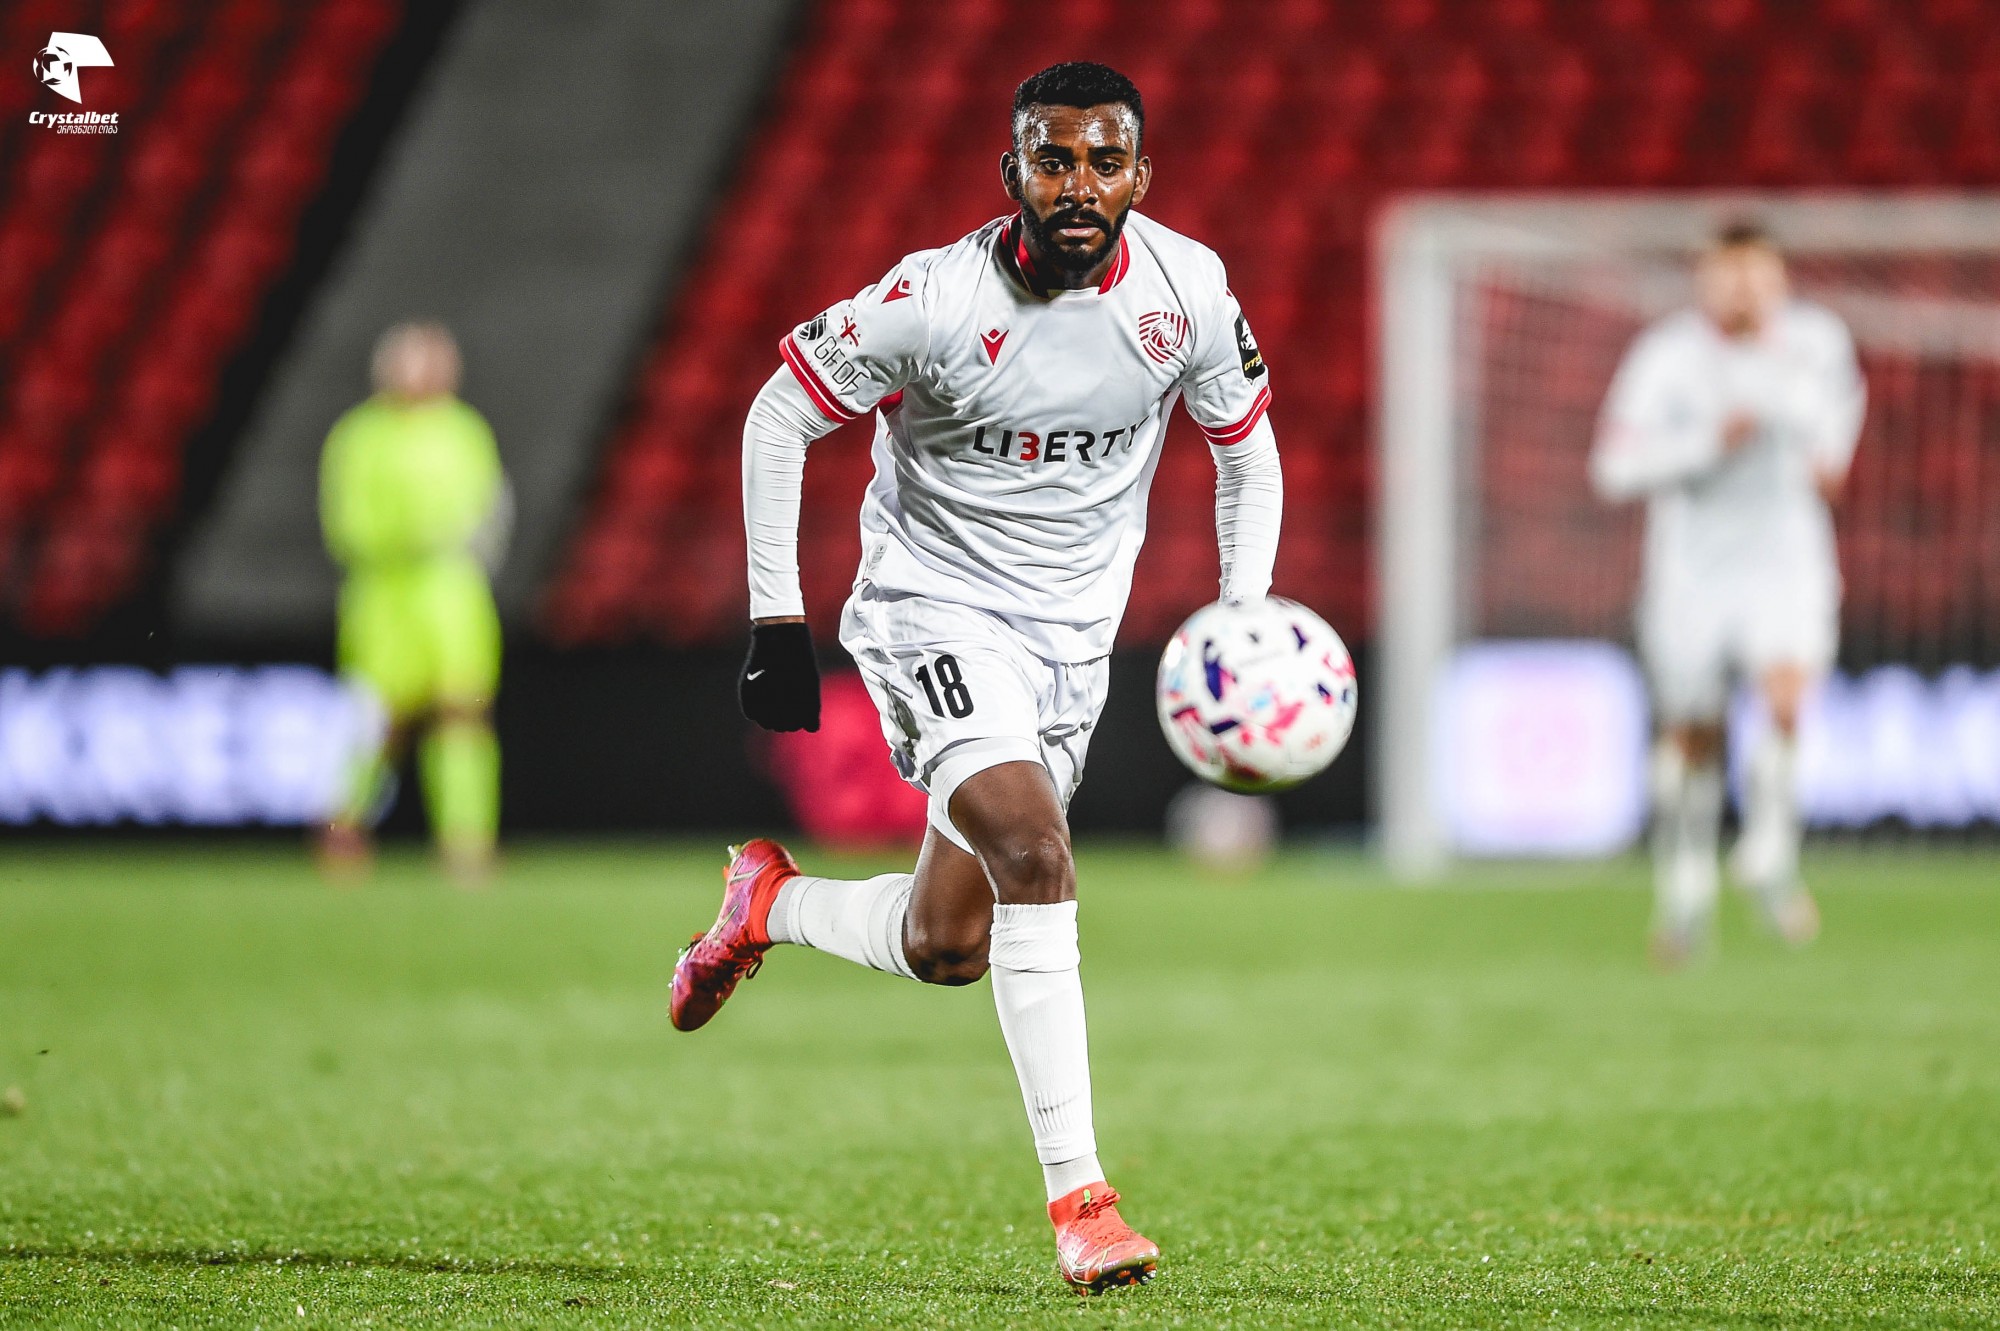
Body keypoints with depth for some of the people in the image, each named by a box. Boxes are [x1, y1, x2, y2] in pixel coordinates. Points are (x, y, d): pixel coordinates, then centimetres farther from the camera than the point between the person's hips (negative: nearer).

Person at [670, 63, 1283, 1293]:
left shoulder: (1188, 291, -9)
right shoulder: (934, 301, -19)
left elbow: (1247, 450, 8)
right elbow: (778, 421, -7)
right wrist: (777, 627, -8)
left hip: (1075, 637, 5)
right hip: (935, 603, -5)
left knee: (945, 949, 7)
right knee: (1034, 852, -27)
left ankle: (771, 901, 39)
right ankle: (1079, 1194, -25)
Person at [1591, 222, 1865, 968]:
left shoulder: (1816, 340, -2)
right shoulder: (1667, 358, -12)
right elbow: (1615, 467, -19)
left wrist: (1831, 454, 10)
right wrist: (1709, 444, -27)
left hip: (1787, 559, 1)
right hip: (1691, 565, -1)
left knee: (1785, 695, -24)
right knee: (1693, 738, 9)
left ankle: (1769, 857, -5)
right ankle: (1687, 888, 30)